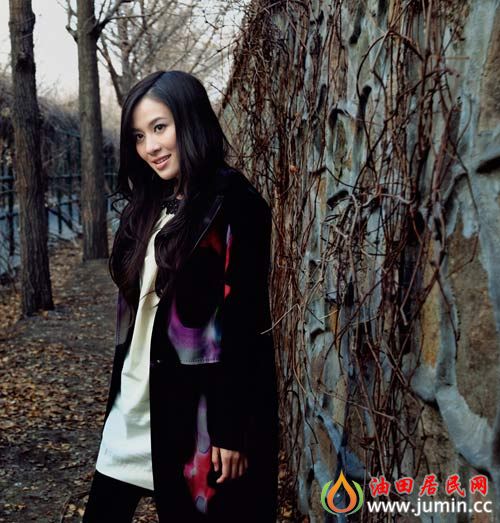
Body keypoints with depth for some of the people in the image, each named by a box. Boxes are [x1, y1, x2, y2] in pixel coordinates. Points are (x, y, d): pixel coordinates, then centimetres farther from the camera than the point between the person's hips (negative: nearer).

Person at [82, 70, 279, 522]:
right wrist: (121, 388, 16)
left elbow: (244, 323, -17)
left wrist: (233, 429, -18)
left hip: (198, 405, -7)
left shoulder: (233, 205, -14)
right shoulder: (150, 205, 9)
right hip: (136, 399, 7)